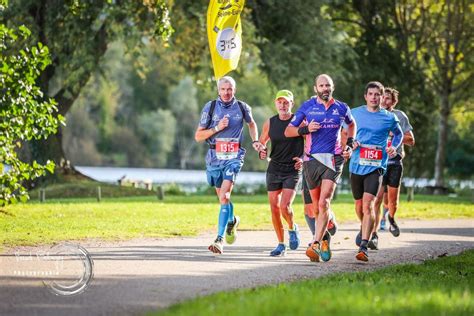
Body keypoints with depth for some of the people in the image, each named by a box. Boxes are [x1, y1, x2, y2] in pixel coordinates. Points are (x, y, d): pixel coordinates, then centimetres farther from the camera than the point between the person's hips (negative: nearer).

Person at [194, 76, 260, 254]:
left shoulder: (242, 107, 3)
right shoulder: (210, 107, 1)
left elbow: (252, 124, 26)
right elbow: (198, 136, 1)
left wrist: (255, 141, 10)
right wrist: (217, 128, -13)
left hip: (234, 157, -2)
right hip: (214, 157, 2)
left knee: (224, 196, -19)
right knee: (222, 196, 17)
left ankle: (220, 239, -23)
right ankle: (231, 221, 49)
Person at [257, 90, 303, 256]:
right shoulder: (270, 123, 4)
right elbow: (262, 142, 17)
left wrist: (303, 158, -13)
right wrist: (262, 152, -6)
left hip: (293, 170, -4)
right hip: (274, 169, 4)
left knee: (285, 206, -17)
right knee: (274, 208, 2)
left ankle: (292, 228, 16)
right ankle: (281, 244, 15)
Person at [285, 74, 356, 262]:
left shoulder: (341, 108, 8)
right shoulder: (307, 107, 4)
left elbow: (352, 125, 29)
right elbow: (288, 131, 8)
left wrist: (350, 145, 15)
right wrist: (305, 129, -10)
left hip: (334, 159, -1)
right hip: (312, 159, 1)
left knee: (324, 202, -17)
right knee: (316, 206, 7)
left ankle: (316, 244, -23)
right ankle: (325, 237, 31)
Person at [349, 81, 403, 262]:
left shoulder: (389, 118, 2)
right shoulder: (355, 113, 5)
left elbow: (399, 134, 20)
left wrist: (394, 147, 0)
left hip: (376, 166, -3)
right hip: (356, 165, 3)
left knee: (368, 203, -19)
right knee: (359, 205, 15)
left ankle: (364, 247, -23)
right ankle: (364, 229, 49)